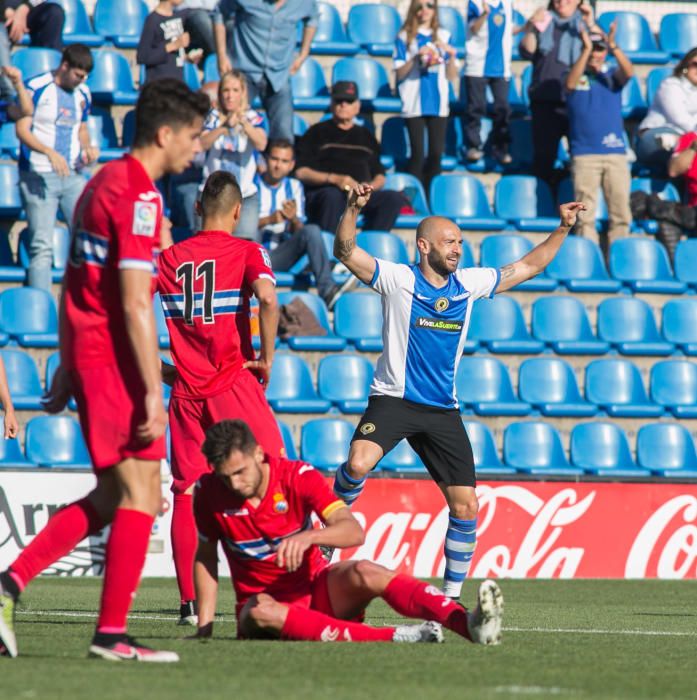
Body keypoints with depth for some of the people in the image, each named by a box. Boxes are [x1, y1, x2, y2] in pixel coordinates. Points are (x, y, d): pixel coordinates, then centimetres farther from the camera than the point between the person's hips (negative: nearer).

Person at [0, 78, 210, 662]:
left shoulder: (104, 182, 16)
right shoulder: (138, 196, -14)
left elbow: (75, 284, 21)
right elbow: (135, 304, -20)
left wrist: (67, 369, 24)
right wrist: (153, 391, -20)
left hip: (84, 352, 10)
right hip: (114, 358, -10)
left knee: (113, 495, 15)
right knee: (141, 495, -4)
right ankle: (112, 634, -3)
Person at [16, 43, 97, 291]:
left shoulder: (83, 94, 12)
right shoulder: (36, 88, -7)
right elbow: (22, 130, -13)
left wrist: (87, 147, 2)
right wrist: (50, 152, -27)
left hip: (73, 175, 5)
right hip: (39, 176, -5)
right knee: (42, 245, -7)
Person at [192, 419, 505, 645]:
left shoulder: (299, 477, -12)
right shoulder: (209, 493, -9)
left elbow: (353, 531, -23)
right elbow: (206, 557, 5)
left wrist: (308, 536, -43)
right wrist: (205, 627, -1)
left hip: (316, 587, 0)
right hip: (261, 599, 0)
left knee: (363, 573, -32)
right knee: (260, 612, -38)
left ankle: (468, 624, -51)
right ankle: (394, 637, -49)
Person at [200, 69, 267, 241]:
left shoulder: (253, 118, 0)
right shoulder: (213, 117, 2)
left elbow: (261, 144, -18)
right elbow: (202, 144, -13)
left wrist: (244, 123, -35)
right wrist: (224, 127, -29)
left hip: (246, 194, -1)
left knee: (245, 238, -16)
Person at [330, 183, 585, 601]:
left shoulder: (468, 284, 9)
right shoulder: (398, 280, -4)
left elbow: (526, 268, 20)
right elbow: (346, 251, -15)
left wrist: (563, 229, 14)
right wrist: (353, 210, -31)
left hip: (443, 410, 4)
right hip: (393, 399, -4)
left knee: (466, 507, -2)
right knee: (359, 463, -32)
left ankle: (452, 594, 13)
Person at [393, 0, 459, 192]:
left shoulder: (444, 36, 9)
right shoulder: (405, 37, 3)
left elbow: (452, 76, 9)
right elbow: (399, 74, -3)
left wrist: (451, 55, -9)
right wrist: (416, 58, -17)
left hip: (438, 103, 2)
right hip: (414, 104, -2)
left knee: (436, 154, 0)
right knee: (418, 154, -6)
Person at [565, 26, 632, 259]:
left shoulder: (612, 76, 12)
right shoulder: (578, 77, 7)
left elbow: (628, 72, -9)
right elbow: (570, 84, -16)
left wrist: (614, 47, -25)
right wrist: (587, 49, -24)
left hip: (615, 153, 2)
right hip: (584, 154, -2)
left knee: (621, 212, 0)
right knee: (585, 214, -5)